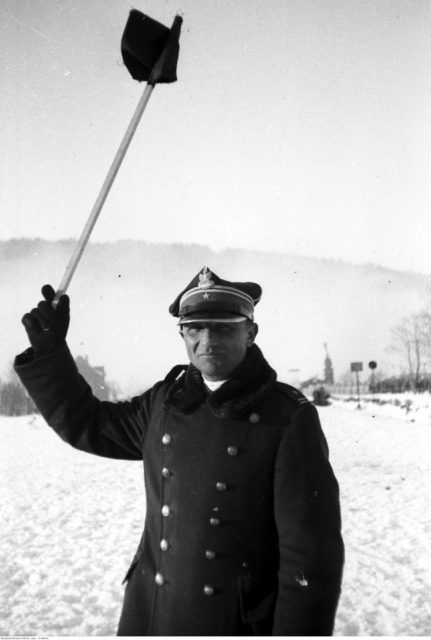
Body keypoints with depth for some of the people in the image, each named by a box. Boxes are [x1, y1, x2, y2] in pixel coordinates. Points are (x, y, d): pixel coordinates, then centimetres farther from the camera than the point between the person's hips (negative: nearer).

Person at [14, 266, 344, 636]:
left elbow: (311, 551, -14)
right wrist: (49, 349, 7)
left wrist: (300, 629, -17)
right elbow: (86, 423, 15)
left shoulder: (290, 420, -14)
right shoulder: (164, 401, 2)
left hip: (242, 623, -4)